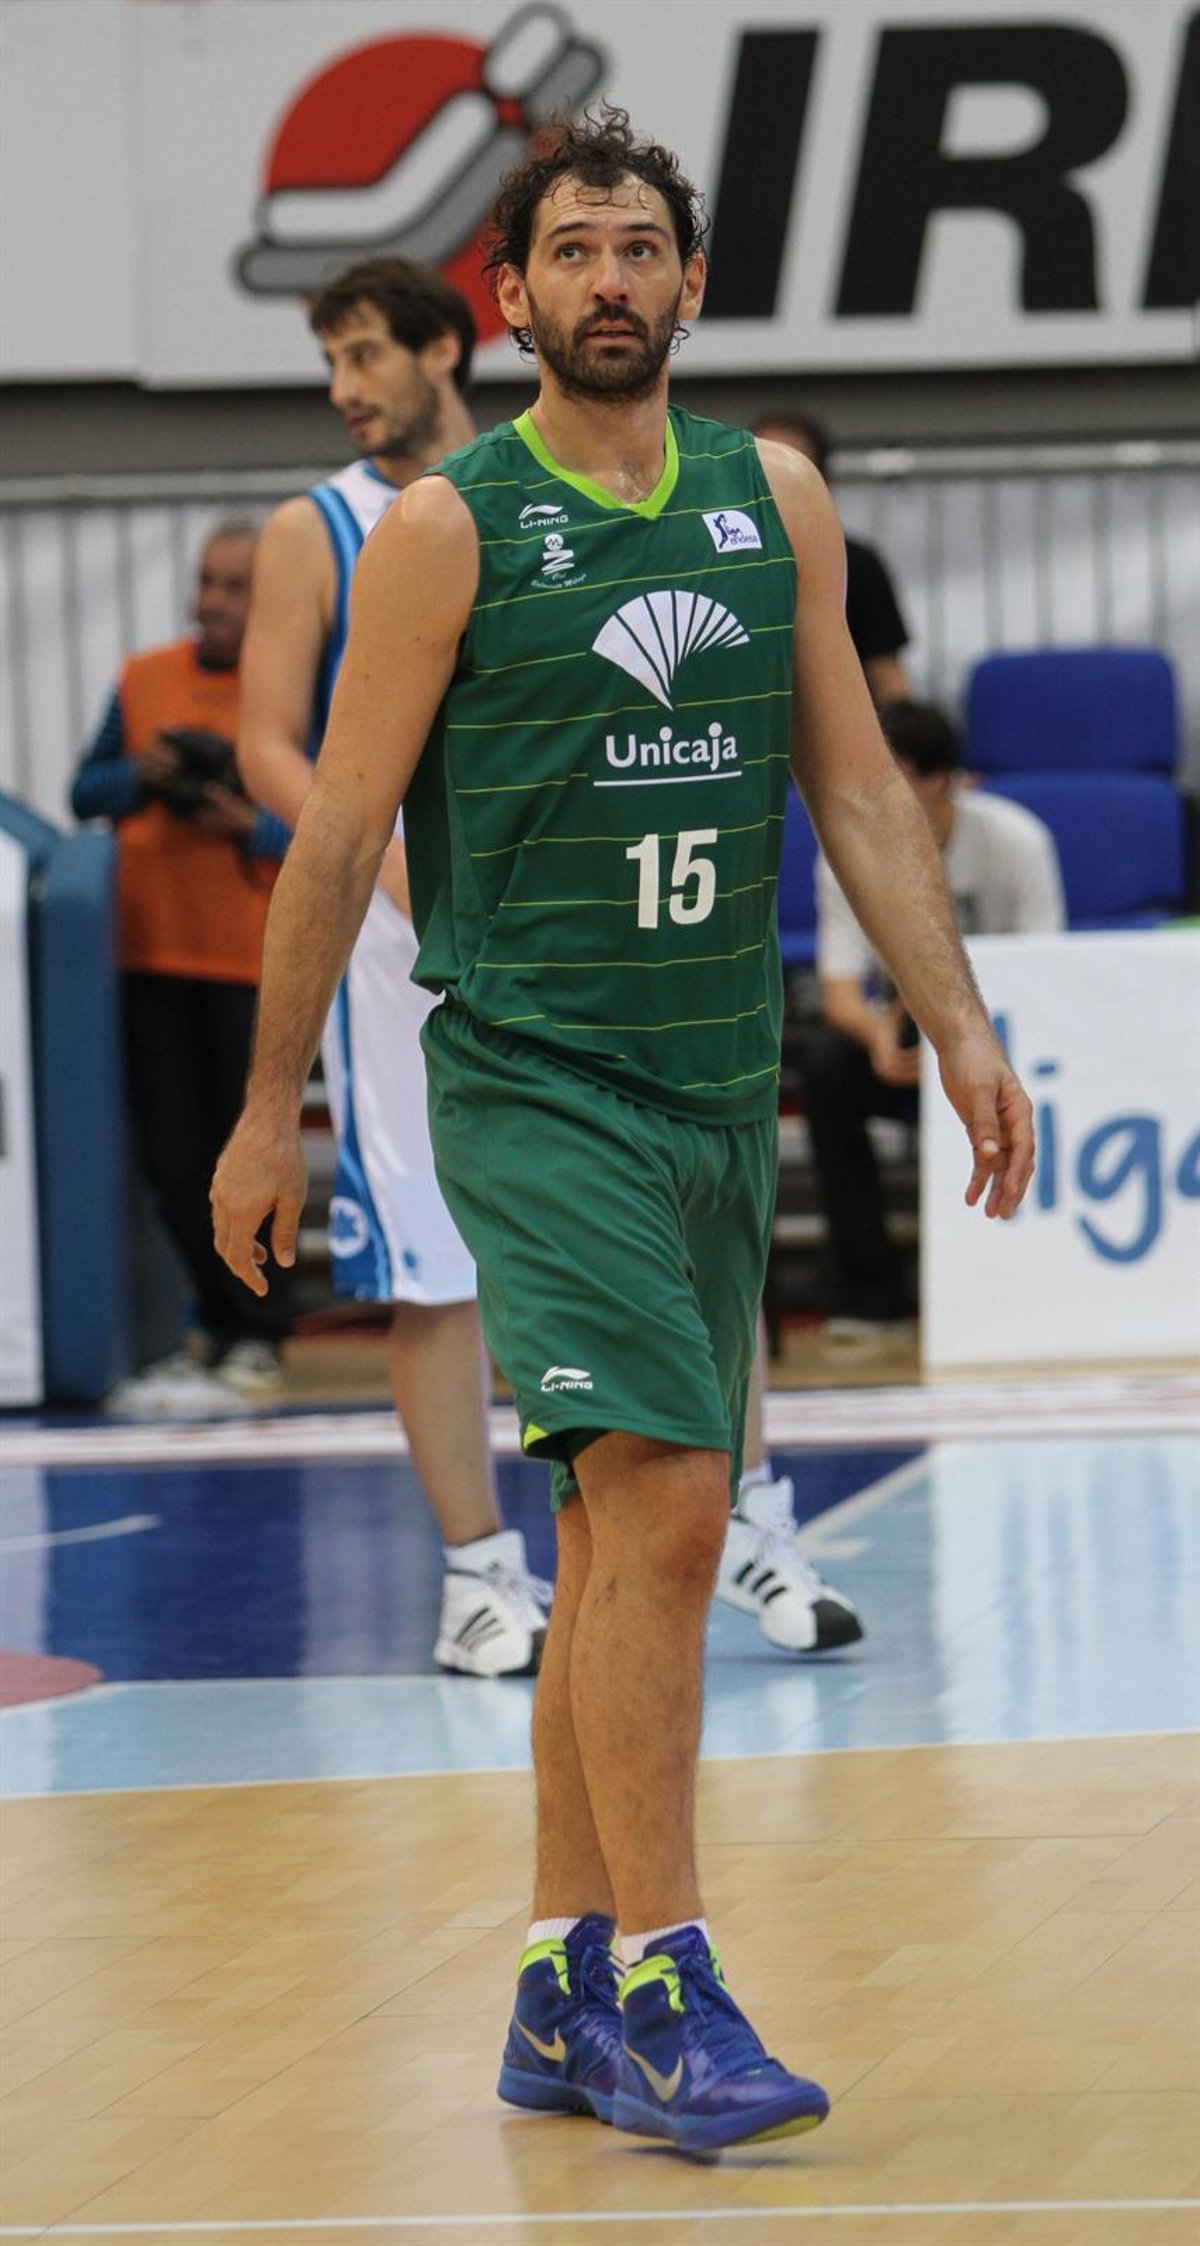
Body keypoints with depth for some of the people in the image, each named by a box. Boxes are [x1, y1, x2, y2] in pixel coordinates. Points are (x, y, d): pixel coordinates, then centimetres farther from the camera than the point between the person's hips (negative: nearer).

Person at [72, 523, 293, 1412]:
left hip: (252, 962, -4)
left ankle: (256, 1343, 6)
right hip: (154, 955, 4)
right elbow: (86, 793, 13)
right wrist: (140, 777, -6)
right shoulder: (144, 680, 10)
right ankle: (219, 1324, 20)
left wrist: (253, 829, -19)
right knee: (173, 1155, 7)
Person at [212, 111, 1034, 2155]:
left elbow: (853, 783, 12)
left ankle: (560, 1998, 16)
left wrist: (958, 1024, 4)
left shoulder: (773, 501, 9)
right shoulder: (449, 530, -5)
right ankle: (657, 1990, -15)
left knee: (623, 1539, 9)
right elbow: (339, 828, -1)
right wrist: (270, 1108, 0)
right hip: (537, 1081, -5)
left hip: (722, 1084, 5)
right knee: (659, 1504, -18)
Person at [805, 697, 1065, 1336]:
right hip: (898, 1027, 2)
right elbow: (840, 991, -16)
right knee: (824, 1059, -30)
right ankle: (866, 1288, -24)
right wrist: (877, 1033, -41)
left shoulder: (1015, 840, -16)